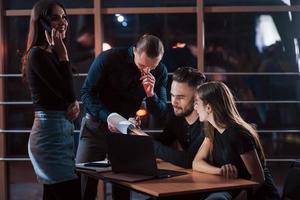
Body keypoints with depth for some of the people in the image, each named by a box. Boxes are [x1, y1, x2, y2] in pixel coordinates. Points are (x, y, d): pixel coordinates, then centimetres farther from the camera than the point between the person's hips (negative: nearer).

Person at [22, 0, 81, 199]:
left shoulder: (52, 54, 15)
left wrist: (75, 104, -3)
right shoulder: (38, 54, -13)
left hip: (63, 131, 9)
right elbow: (67, 92, -18)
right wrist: (63, 54, -15)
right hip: (52, 133, -9)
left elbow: (66, 95, 19)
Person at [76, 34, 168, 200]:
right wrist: (107, 117, -28)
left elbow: (159, 111, -1)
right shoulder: (109, 58, -17)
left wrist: (151, 94, -23)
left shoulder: (160, 72, -6)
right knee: (84, 184, -4)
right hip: (96, 126, -2)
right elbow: (86, 93, -13)